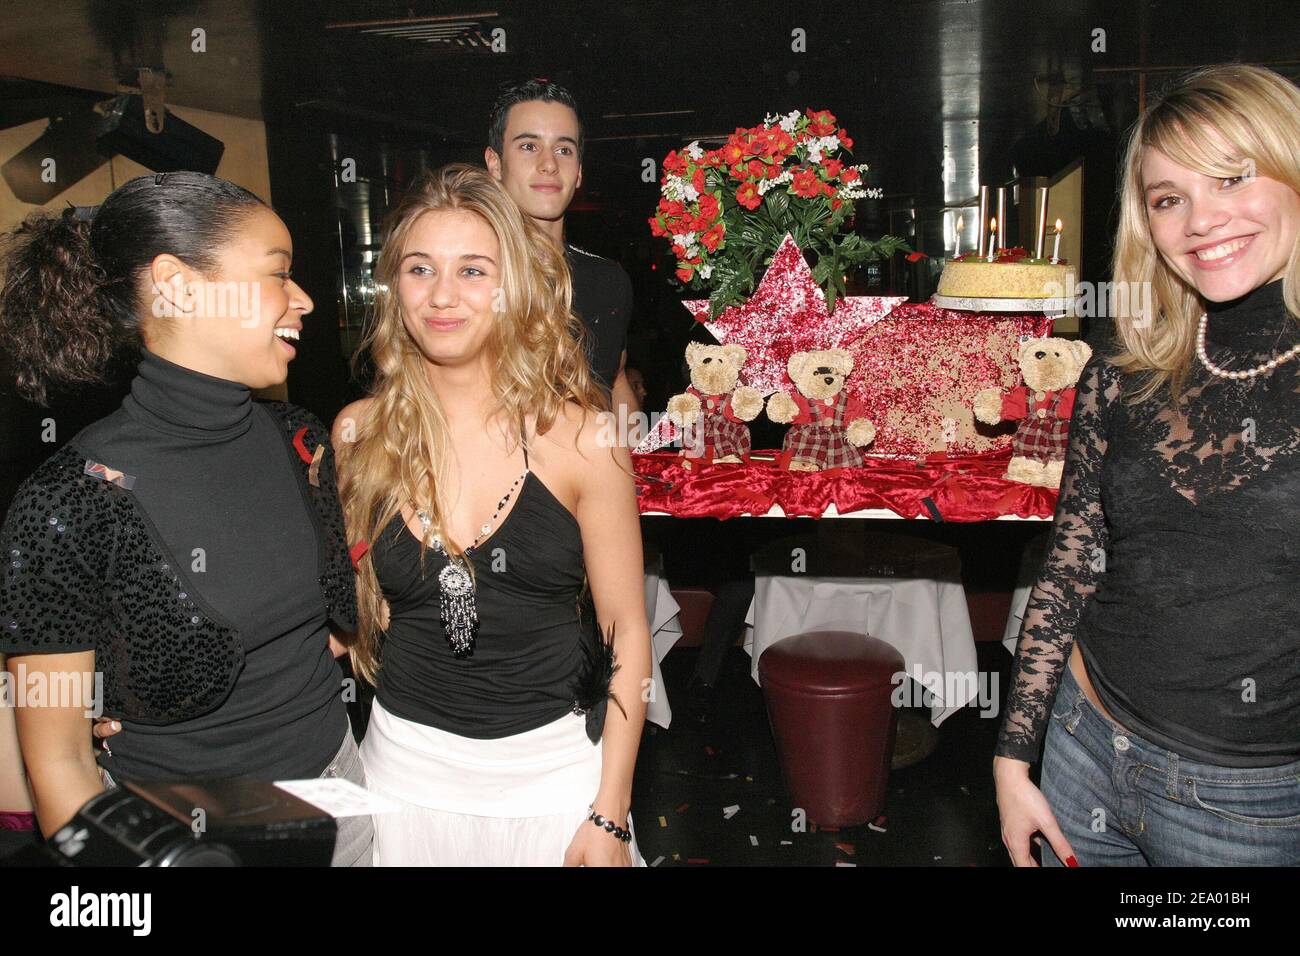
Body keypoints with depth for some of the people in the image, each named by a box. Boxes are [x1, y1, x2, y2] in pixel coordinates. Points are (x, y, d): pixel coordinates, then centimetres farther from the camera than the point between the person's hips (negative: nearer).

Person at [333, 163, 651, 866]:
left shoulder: (581, 438, -11)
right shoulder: (358, 436, -5)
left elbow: (626, 632, -6)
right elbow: (354, 607, 10)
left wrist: (610, 815, -7)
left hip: (554, 768, -1)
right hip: (408, 765, 2)